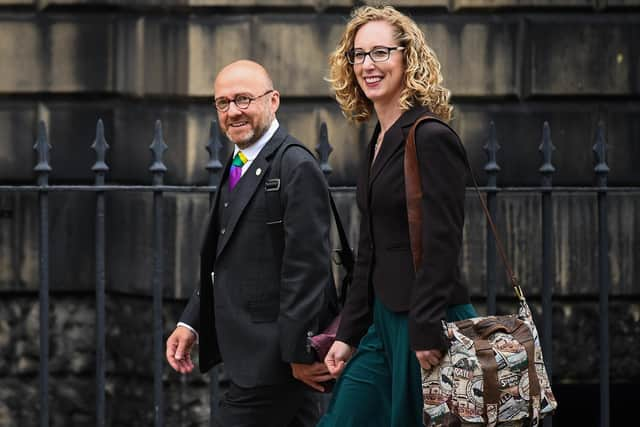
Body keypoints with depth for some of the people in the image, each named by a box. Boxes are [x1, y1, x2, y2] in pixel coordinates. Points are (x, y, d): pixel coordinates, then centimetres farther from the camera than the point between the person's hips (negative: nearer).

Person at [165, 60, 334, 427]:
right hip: (254, 353, 9)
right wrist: (191, 322, 10)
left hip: (273, 356, -9)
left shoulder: (296, 168, -15)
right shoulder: (239, 166, 14)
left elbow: (307, 268, -19)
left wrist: (299, 352, -19)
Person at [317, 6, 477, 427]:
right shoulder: (380, 143, 14)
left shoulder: (432, 138, -13)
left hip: (429, 330, -9)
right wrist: (349, 335, 14)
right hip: (385, 324, 9)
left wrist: (427, 332, -22)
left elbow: (442, 247, -19)